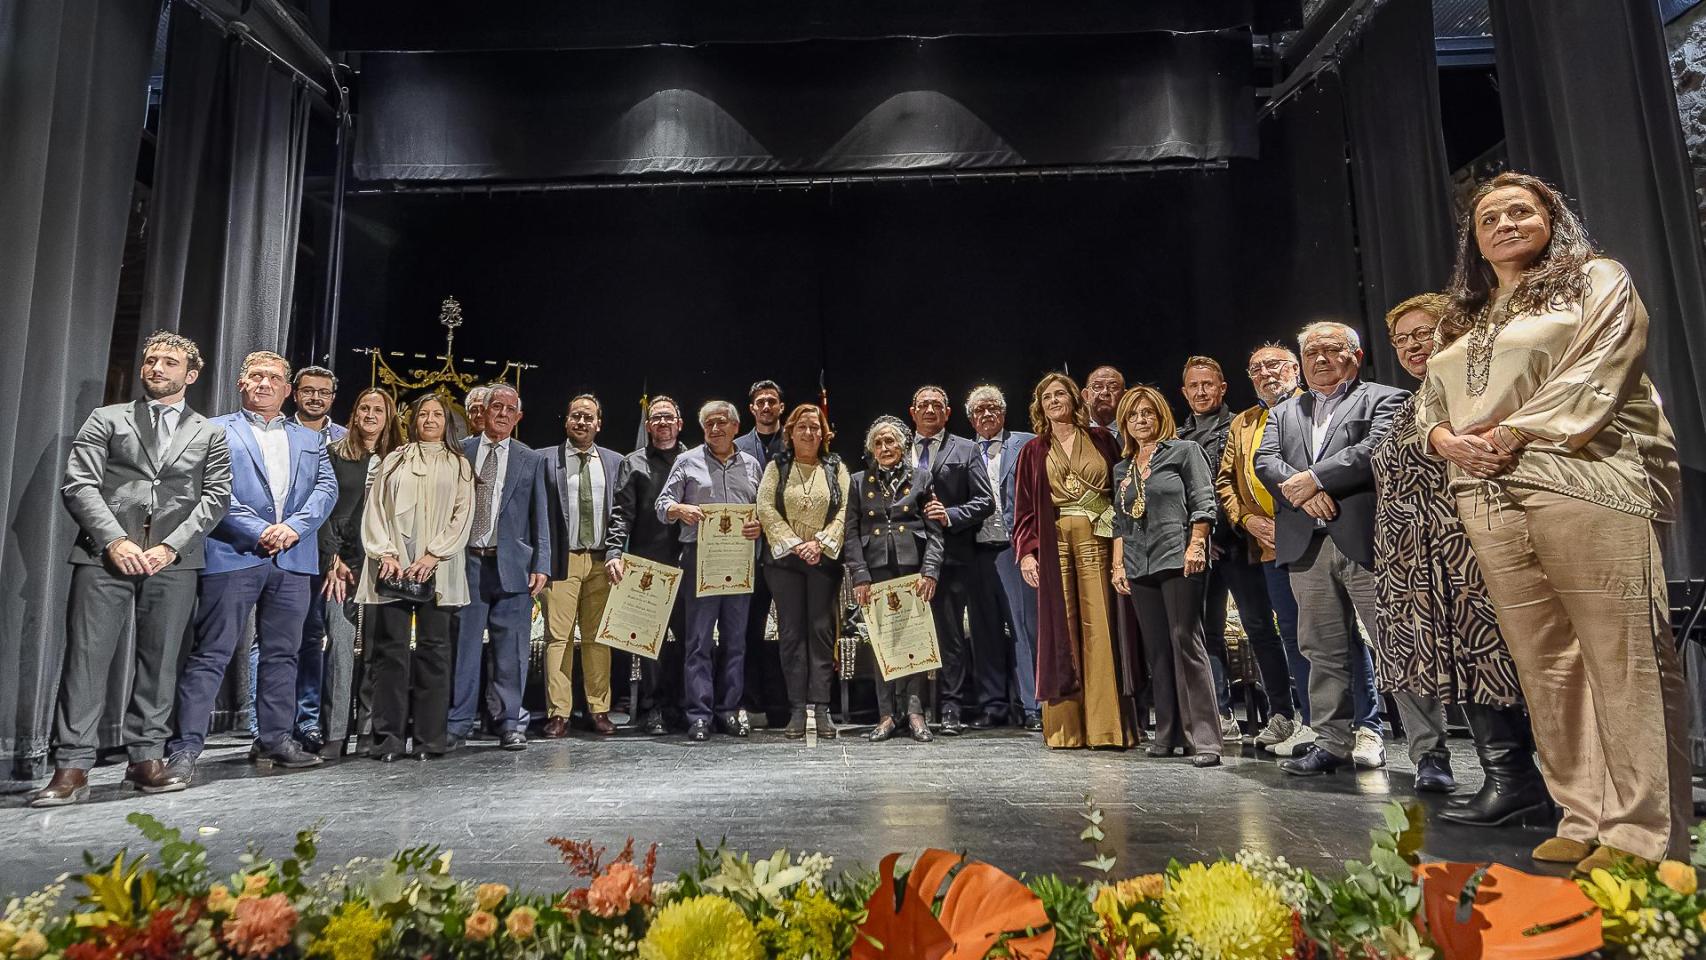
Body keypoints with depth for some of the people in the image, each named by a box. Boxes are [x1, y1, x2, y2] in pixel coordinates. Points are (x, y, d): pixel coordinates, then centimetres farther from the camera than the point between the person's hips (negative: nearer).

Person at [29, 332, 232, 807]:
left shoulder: (209, 433, 14)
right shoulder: (107, 420, 13)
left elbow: (216, 496, 5)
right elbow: (79, 485, 3)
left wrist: (170, 546, -8)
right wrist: (114, 541, -11)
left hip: (173, 559, 1)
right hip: (104, 555, 0)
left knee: (159, 660, 4)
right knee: (87, 657, -3)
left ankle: (146, 757, 12)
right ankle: (72, 767, 2)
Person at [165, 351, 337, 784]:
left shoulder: (310, 439, 20)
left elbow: (326, 488, 7)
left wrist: (294, 526, -9)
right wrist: (258, 532, -14)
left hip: (293, 558, 4)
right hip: (233, 555, -4)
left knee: (282, 653, 9)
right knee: (211, 653, -4)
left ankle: (276, 739, 17)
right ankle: (185, 747, 0)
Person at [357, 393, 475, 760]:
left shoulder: (458, 465, 13)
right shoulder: (394, 460, 15)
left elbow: (462, 516, 4)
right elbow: (375, 509, 7)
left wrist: (433, 556, -8)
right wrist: (386, 554, -6)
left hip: (437, 570, 0)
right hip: (393, 567, 1)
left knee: (433, 649, 0)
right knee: (391, 648, -2)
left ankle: (431, 737, 4)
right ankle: (388, 737, 2)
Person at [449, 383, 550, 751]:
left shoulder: (531, 460, 10)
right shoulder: (459, 452, 8)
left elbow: (540, 517, 7)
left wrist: (541, 565, -1)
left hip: (512, 564, 0)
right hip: (467, 560, 0)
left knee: (510, 649, 3)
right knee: (462, 644, 3)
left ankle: (509, 723, 12)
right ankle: (457, 723, 13)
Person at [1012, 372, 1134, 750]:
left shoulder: (1102, 440, 11)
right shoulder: (1033, 451, 12)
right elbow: (1024, 507, 7)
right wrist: (1026, 552, -4)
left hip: (1097, 542, 0)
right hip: (1055, 545, 1)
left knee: (1100, 629, -3)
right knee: (1060, 630, 0)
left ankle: (1106, 725, 3)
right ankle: (1065, 728, 4)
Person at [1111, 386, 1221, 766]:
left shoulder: (1184, 450, 5)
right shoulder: (1122, 469, 19)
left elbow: (1203, 502, -3)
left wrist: (1196, 545, -13)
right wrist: (1118, 564, 10)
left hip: (1178, 560, -5)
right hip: (1139, 567, 5)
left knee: (1187, 643, -10)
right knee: (1157, 650, 7)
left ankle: (1203, 738, -8)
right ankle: (1168, 734, 13)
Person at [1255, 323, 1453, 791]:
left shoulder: (1385, 399, 8)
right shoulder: (1284, 413, 22)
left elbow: (1375, 449, -11)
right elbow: (1265, 462, 6)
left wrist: (1313, 478, -10)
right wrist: (1305, 493, -11)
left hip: (1367, 539, -4)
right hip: (1307, 547, 5)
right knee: (1324, 652, 10)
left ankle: (1430, 752, 1)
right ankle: (1331, 744, 19)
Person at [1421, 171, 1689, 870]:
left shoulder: (1596, 281, 10)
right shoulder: (1461, 320, 25)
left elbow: (1596, 376, -5)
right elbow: (1430, 406, 22)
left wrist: (1510, 433, -11)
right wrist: (1448, 440, 1)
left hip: (1586, 486, -5)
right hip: (1490, 500, 5)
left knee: (1624, 659, -6)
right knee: (1546, 666, 4)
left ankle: (1644, 832, -1)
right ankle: (1584, 819, 10)